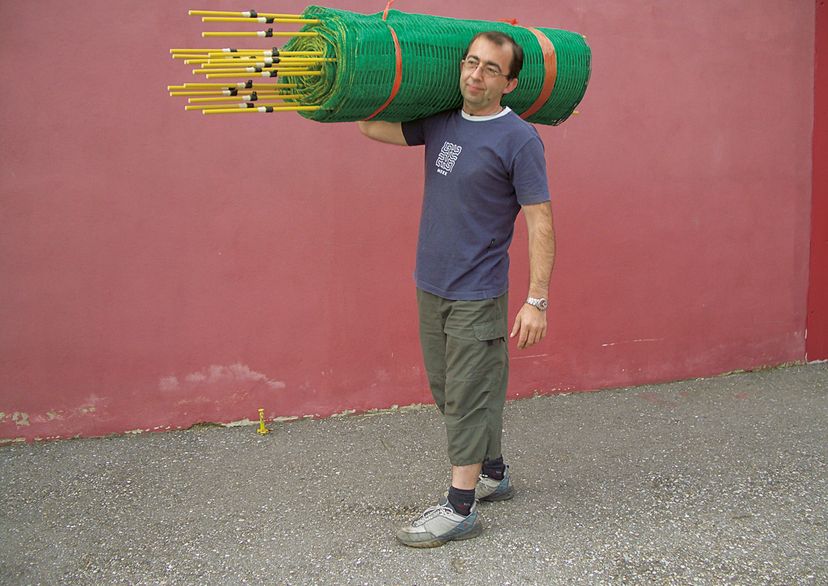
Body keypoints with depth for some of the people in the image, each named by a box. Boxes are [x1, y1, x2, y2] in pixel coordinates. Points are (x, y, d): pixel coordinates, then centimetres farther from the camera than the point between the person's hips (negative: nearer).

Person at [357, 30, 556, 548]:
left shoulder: (518, 140, -13)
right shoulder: (438, 122, 6)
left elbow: (540, 223, -14)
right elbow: (372, 126, 16)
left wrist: (537, 300, -18)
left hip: (477, 296, -7)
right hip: (431, 288, 7)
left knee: (468, 398, -1)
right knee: (449, 392, 17)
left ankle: (460, 509, 8)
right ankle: (493, 475, 34)